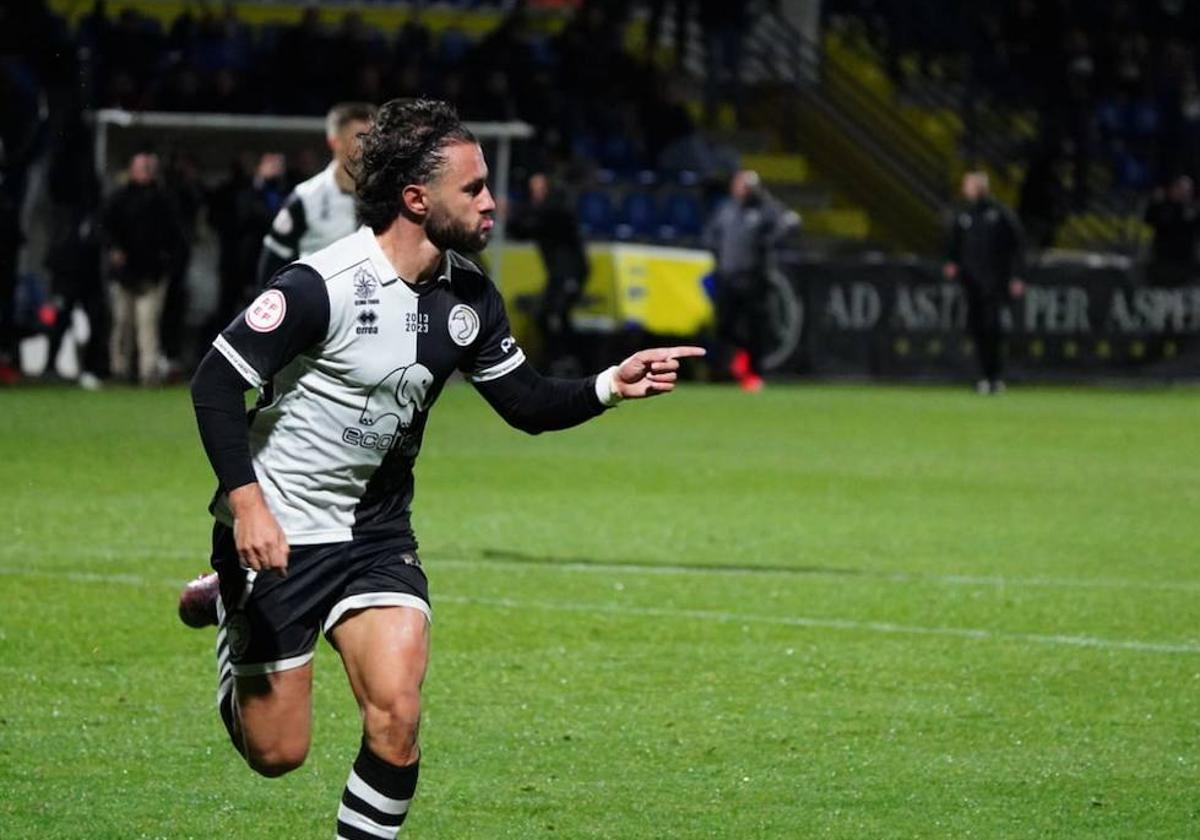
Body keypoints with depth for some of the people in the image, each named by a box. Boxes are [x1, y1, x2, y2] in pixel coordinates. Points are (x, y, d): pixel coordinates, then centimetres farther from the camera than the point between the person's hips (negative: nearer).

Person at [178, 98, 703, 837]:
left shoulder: (469, 296, -1)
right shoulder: (324, 284, -23)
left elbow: (527, 403, 8)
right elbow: (216, 382, -20)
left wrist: (610, 386, -10)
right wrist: (247, 501, -29)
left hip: (376, 528, 5)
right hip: (278, 532, -5)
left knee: (396, 715, -16)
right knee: (277, 752, 4)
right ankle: (229, 610, 34)